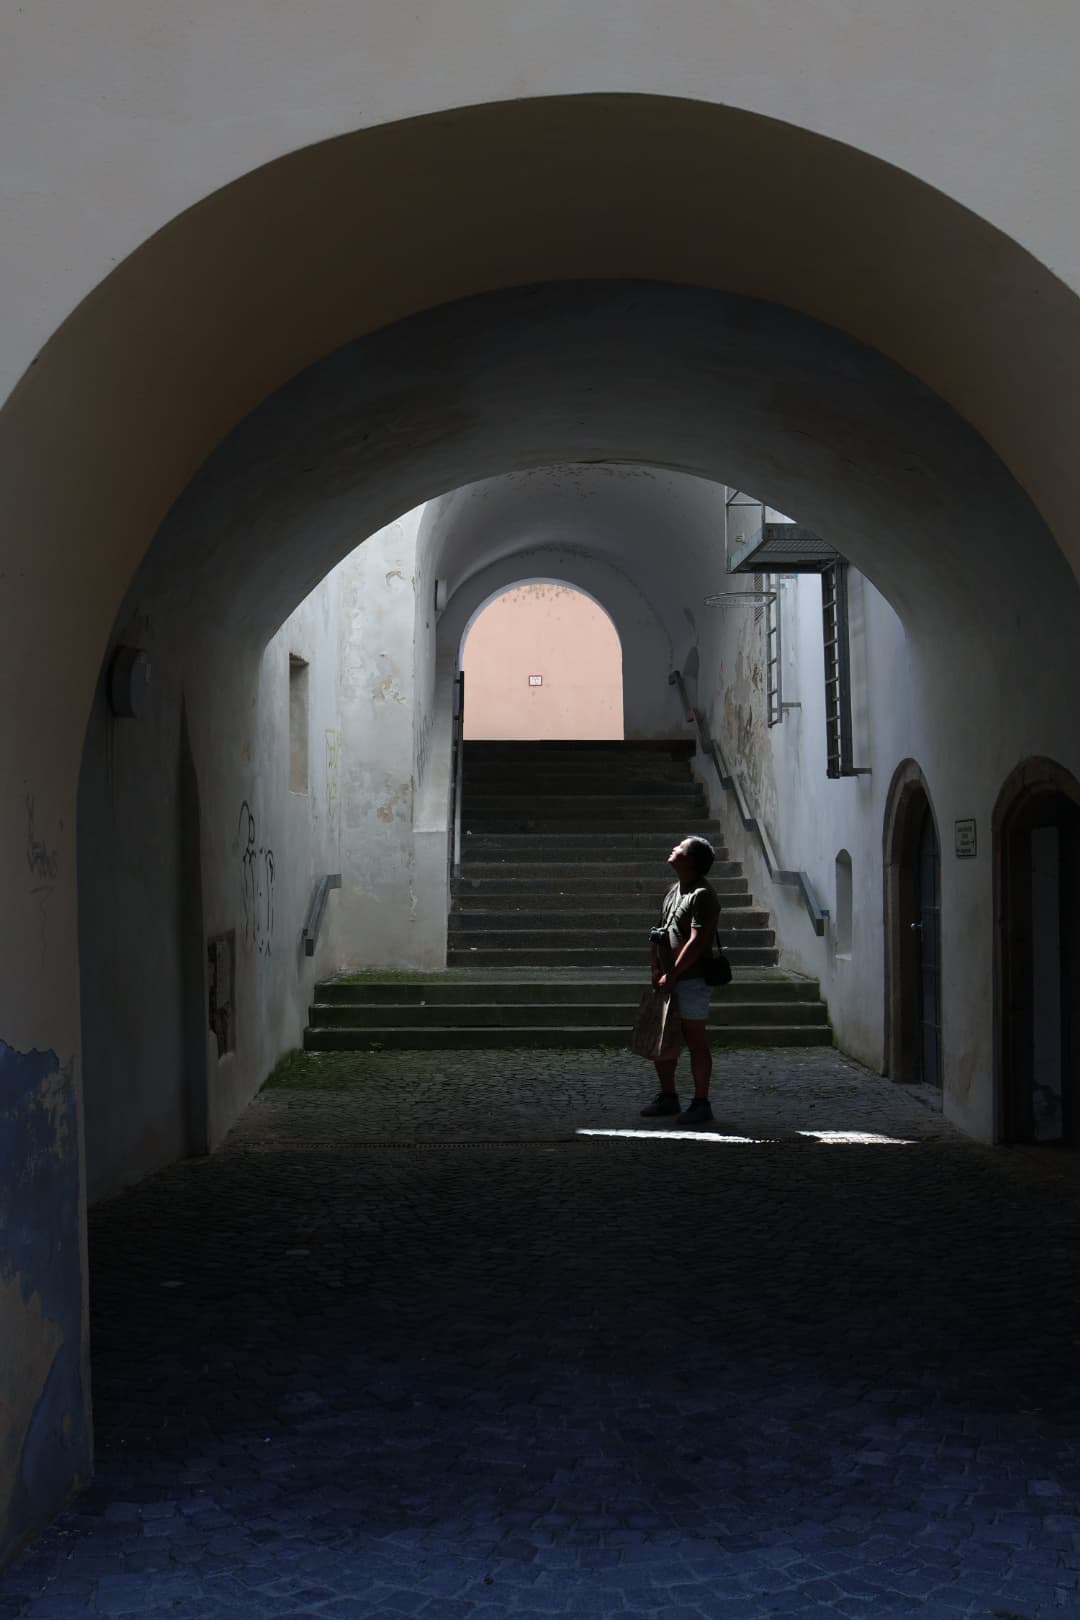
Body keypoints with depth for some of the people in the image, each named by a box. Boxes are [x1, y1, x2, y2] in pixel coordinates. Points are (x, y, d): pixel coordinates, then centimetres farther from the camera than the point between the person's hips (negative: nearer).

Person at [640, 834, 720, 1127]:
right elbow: (659, 934, 18)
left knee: (696, 1040, -2)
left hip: (691, 979, -9)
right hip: (668, 981, 9)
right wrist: (657, 969, 7)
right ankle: (667, 1097, 26)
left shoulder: (702, 895, -15)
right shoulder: (674, 890, 14)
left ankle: (701, 1103, 5)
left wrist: (671, 975, -19)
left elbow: (697, 941, -21)